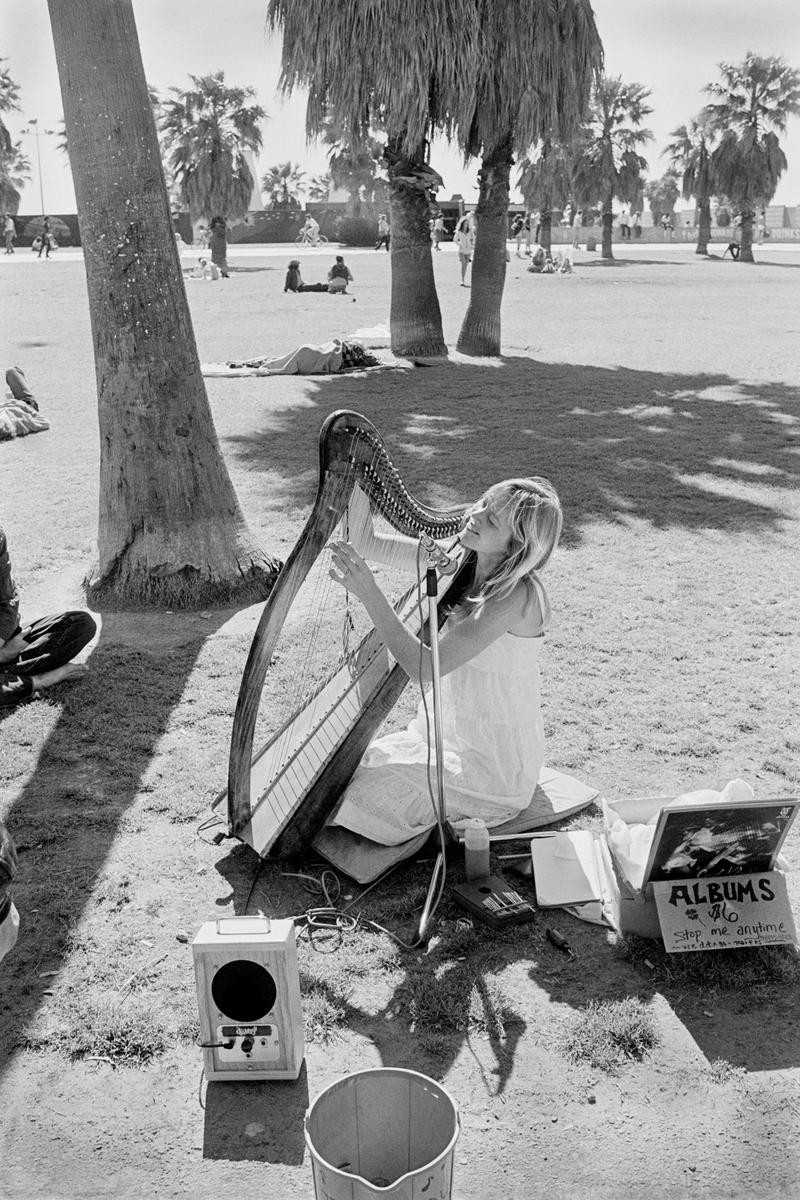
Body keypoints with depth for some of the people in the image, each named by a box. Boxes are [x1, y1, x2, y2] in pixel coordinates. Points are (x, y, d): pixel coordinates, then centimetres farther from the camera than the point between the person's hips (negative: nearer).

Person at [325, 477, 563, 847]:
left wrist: (368, 593, -37)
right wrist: (359, 528, -23)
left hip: (494, 764, -7)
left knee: (373, 784, -7)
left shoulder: (518, 595, -29)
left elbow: (426, 667, -33)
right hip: (453, 734, 7)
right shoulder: (460, 559, -6)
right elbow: (373, 546, -1)